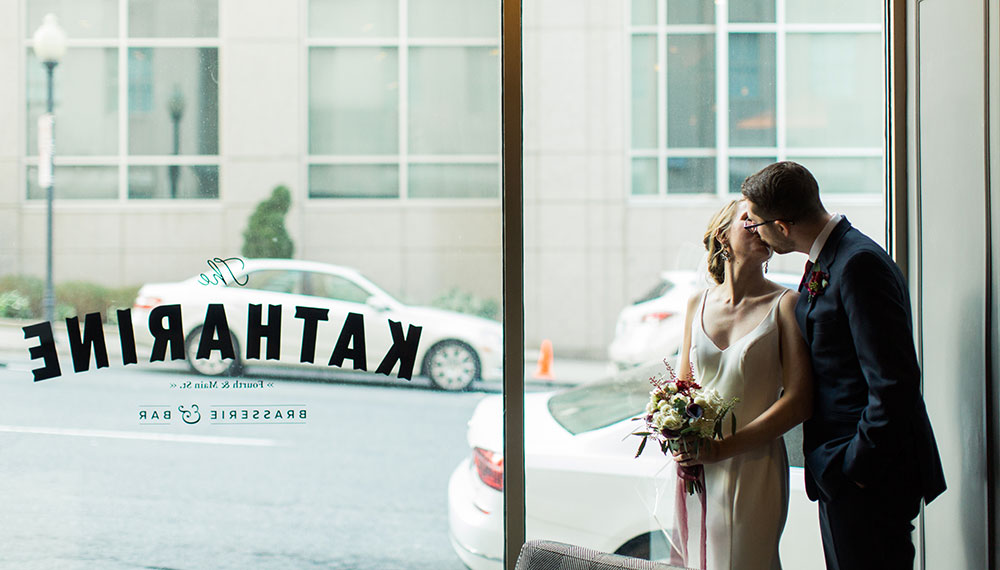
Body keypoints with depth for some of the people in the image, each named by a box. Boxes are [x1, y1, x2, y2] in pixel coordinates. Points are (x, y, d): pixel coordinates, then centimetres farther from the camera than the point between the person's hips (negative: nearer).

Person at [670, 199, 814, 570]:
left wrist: (723, 448, -16)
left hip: (754, 469, -4)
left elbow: (799, 402, -12)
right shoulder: (699, 304, 9)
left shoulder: (785, 305, -5)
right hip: (695, 474, 4)